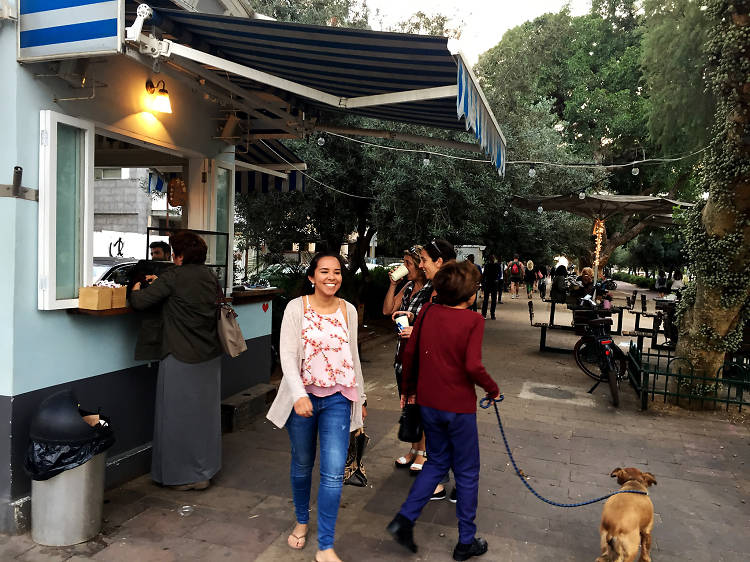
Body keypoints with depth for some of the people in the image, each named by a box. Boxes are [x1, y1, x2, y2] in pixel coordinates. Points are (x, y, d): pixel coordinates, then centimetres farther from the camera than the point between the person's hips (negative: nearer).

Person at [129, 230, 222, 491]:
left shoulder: (174, 276, -14)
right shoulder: (209, 276, 6)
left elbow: (139, 302, -14)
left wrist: (137, 289, 9)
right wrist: (161, 283, 25)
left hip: (182, 358, -7)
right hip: (210, 356, 7)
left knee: (179, 415, 7)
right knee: (205, 413, 15)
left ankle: (183, 474, 17)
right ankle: (205, 471, 27)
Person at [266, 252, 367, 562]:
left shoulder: (348, 310, 2)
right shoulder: (297, 307, -7)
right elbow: (287, 355, -13)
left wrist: (361, 397, 16)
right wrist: (299, 395, -26)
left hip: (338, 398, 1)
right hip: (303, 395, -1)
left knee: (333, 473, -5)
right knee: (302, 466, 16)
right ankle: (301, 521, 42)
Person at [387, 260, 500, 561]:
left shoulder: (427, 312, -1)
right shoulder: (473, 320, -15)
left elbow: (409, 353, 4)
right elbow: (472, 366, -22)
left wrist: (408, 387, 18)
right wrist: (492, 389, -4)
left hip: (428, 403, 5)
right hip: (459, 406, -5)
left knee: (438, 461, 24)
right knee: (467, 472, 13)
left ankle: (405, 519, 14)